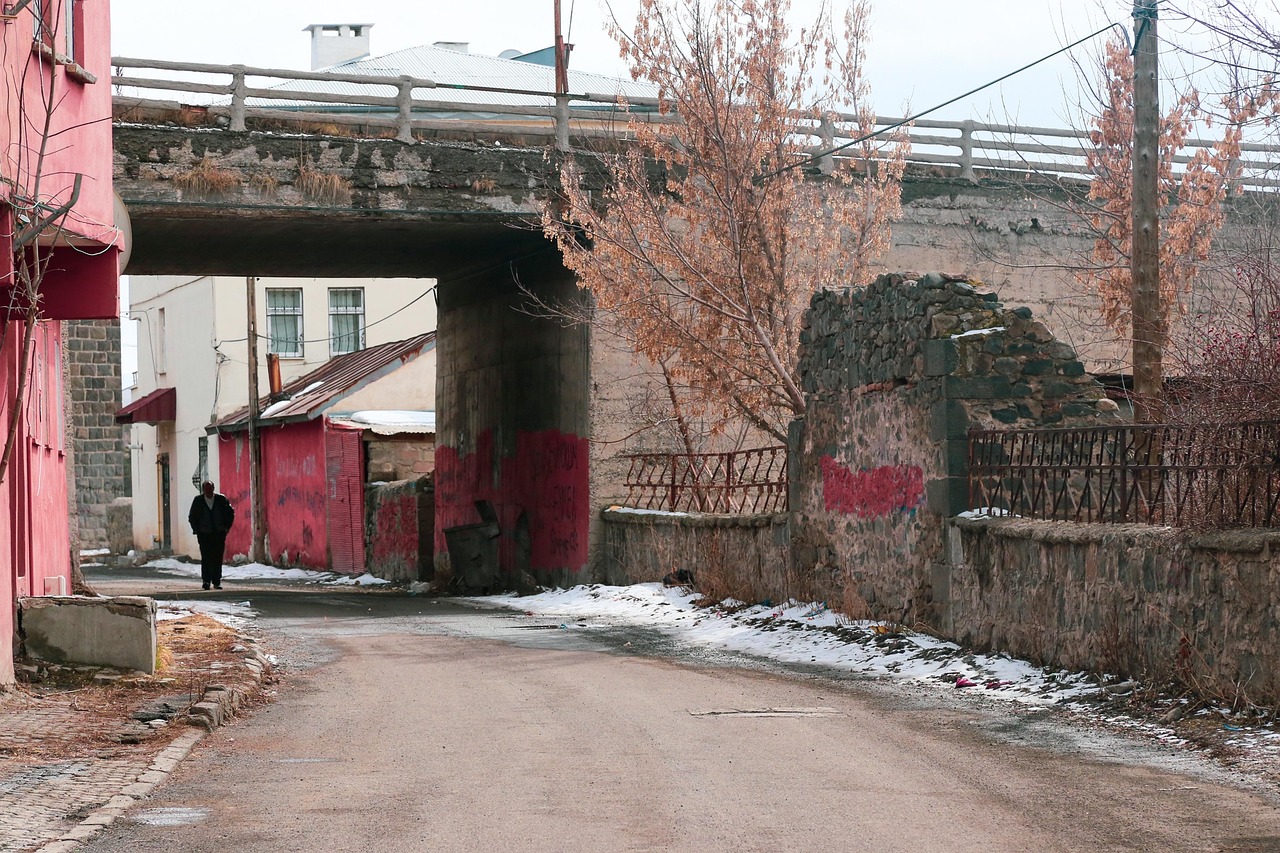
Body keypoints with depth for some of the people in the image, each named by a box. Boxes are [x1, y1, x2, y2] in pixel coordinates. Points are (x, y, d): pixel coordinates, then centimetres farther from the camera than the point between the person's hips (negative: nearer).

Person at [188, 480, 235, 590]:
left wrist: (227, 527, 4)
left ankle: (217, 582, 8)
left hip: (219, 534, 1)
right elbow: (192, 517, 11)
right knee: (206, 557, -11)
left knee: (218, 558, 1)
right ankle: (206, 580, -8)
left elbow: (231, 512, 12)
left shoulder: (221, 499, 0)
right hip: (204, 534, -1)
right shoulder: (198, 501, 0)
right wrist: (197, 530, 2)